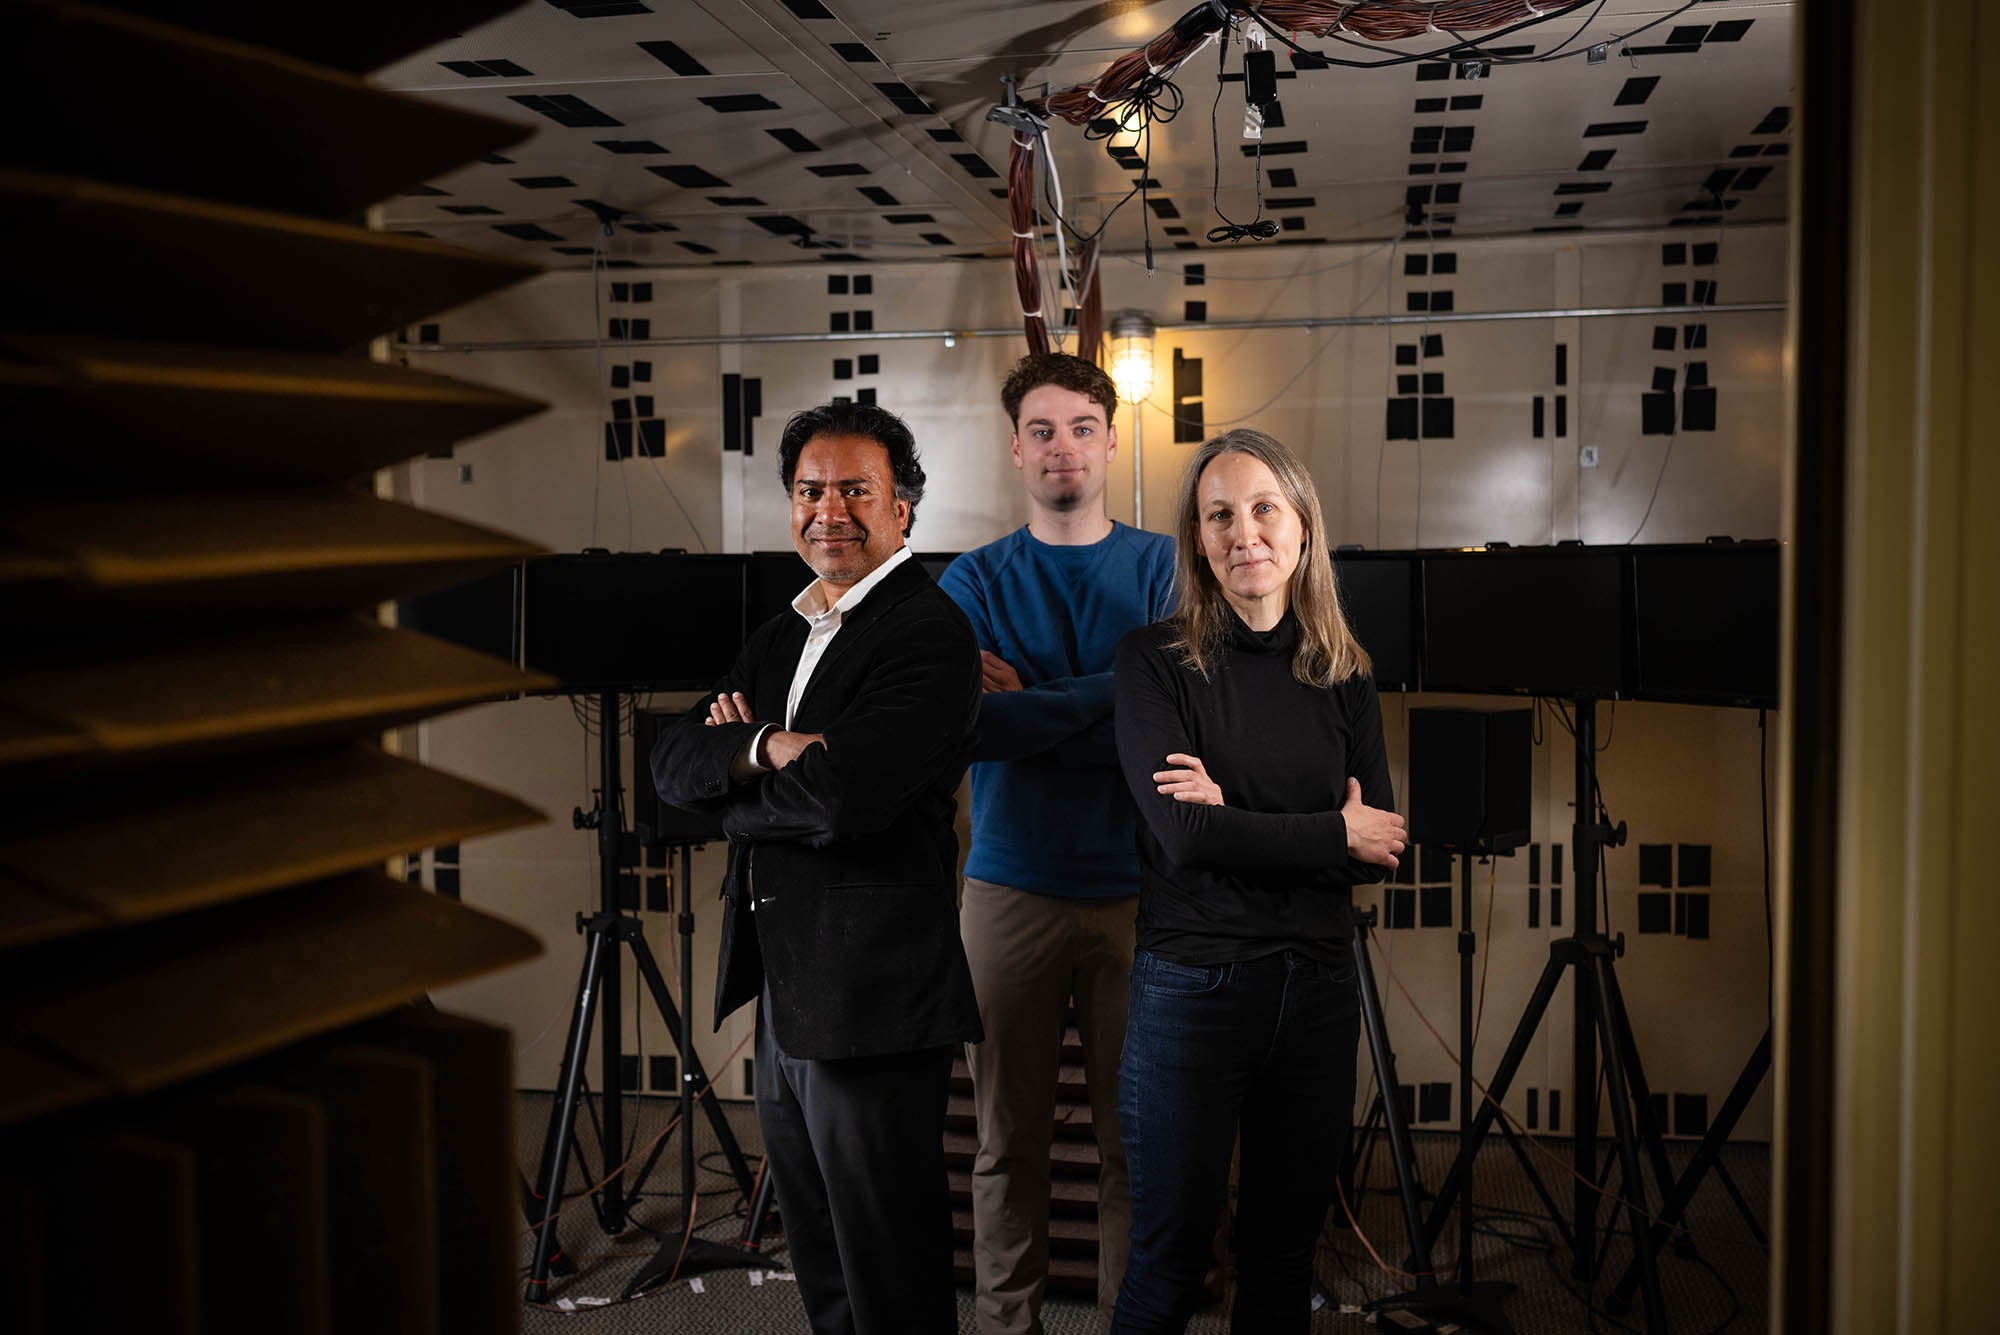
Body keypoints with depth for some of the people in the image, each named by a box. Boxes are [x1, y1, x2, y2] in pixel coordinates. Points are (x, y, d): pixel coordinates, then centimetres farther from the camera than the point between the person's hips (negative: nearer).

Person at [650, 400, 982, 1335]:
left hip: (873, 1002, -8)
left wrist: (731, 781, -8)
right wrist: (763, 750, -15)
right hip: (781, 995, 9)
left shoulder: (928, 633, -13)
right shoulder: (780, 636, 15)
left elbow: (844, 795, -25)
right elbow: (673, 764, 4)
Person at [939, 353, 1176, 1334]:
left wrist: (1029, 705, -11)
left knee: (1135, 1140, 4)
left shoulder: (1161, 568, 6)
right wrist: (1102, 698, -15)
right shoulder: (972, 581, 5)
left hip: (1134, 887, 0)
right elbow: (968, 725, -11)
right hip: (1011, 889, 0)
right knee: (1010, 1139, 8)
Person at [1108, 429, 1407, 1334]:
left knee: (1285, 1256, 15)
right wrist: (1333, 833, -8)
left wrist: (1239, 819, -12)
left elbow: (1380, 850, 1)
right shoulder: (1155, 660, -5)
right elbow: (1185, 835, -15)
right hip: (1193, 982, -4)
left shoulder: (1344, 678, 6)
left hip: (1318, 986, 4)